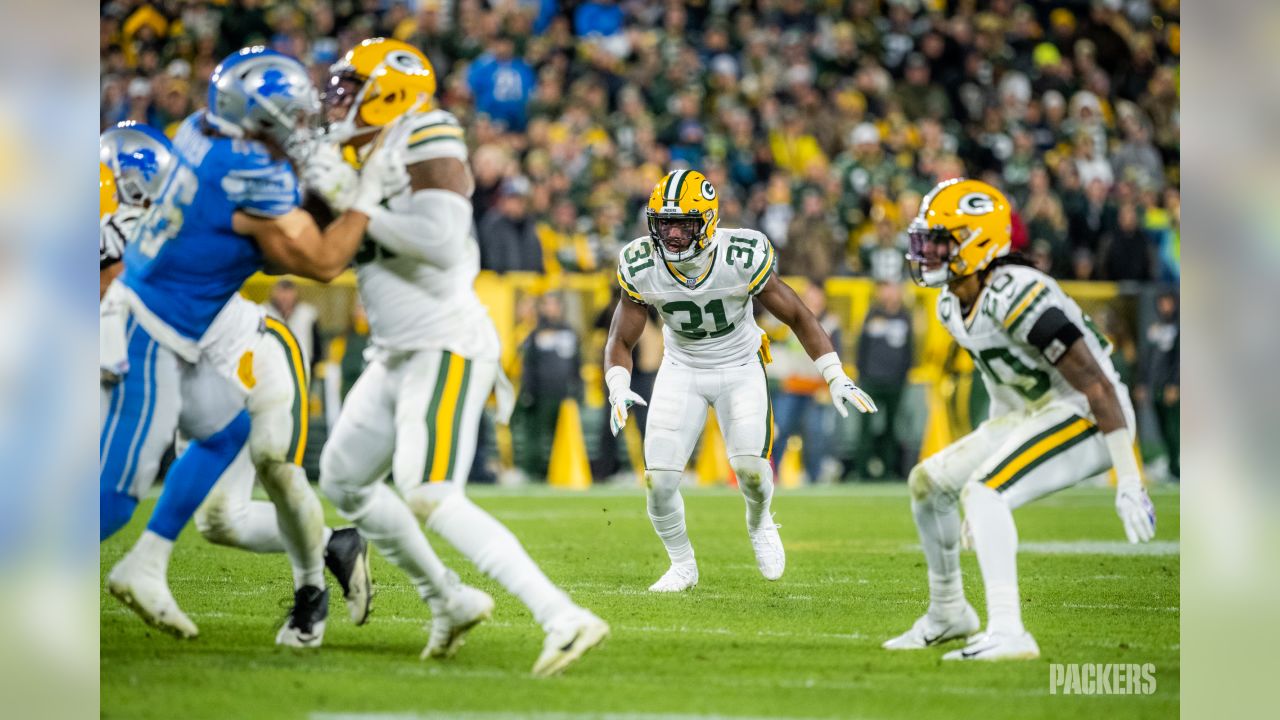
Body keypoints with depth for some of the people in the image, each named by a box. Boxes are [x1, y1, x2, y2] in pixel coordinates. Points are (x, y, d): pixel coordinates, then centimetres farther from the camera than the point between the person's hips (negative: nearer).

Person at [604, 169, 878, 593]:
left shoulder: (743, 259, -25)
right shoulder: (642, 268, -19)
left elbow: (798, 316, -12)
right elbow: (621, 340, -7)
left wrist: (836, 379, -15)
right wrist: (619, 391, -26)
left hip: (740, 367, -2)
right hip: (682, 368, 2)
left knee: (749, 465, -20)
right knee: (659, 479, -11)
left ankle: (759, 525, 16)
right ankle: (682, 565, 16)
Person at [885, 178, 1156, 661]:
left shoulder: (1015, 297, -26)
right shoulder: (951, 305, 4)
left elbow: (1096, 385, -26)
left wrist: (1129, 485, -27)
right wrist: (988, 453, 26)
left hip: (1087, 418, -10)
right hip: (1036, 412, 10)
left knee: (980, 493, -27)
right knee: (928, 481, 14)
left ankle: (1007, 634, -31)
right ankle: (948, 613, 31)